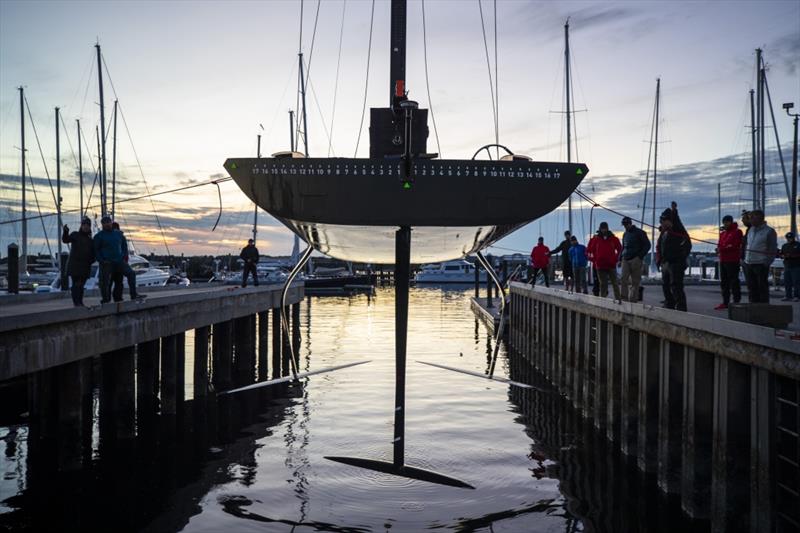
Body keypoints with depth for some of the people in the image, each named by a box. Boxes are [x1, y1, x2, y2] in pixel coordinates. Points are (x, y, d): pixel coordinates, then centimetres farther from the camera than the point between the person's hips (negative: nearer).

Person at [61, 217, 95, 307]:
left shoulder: (90, 240, 17)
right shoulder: (75, 235, 5)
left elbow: (93, 253, 21)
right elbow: (65, 240, -12)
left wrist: (91, 261, 2)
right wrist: (65, 232, -30)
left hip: (85, 266, 4)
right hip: (74, 264, -4)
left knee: (81, 285, 7)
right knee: (76, 284, -10)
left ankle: (80, 302, 13)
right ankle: (76, 302, -12)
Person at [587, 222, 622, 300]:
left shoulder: (613, 238, 4)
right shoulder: (595, 239, 3)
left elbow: (619, 249, 16)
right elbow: (589, 250, 11)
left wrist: (616, 258, 6)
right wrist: (594, 260, 5)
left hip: (611, 265, 0)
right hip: (600, 266, 0)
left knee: (615, 283, -2)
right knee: (603, 284, 4)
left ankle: (617, 298, -2)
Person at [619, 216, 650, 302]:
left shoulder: (639, 232, 2)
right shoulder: (625, 234, 20)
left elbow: (647, 245, 0)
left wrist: (640, 256, -9)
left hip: (635, 260, -5)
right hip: (625, 260, 5)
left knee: (635, 281, -3)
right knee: (623, 279, -9)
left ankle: (633, 299, -1)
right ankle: (624, 298, -10)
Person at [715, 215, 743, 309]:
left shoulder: (737, 232, -4)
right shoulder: (722, 233, 19)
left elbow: (735, 246, -12)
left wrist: (722, 249, -15)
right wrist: (719, 249, -8)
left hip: (733, 261, -8)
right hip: (723, 260, 8)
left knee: (734, 281, -7)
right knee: (724, 282, 11)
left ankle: (736, 302, -4)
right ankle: (725, 302, 17)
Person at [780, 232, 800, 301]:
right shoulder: (784, 246, 18)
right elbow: (781, 255, 17)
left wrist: (791, 256, -17)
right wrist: (783, 256, -4)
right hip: (787, 266, 5)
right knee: (787, 282, 1)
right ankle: (788, 296, 6)